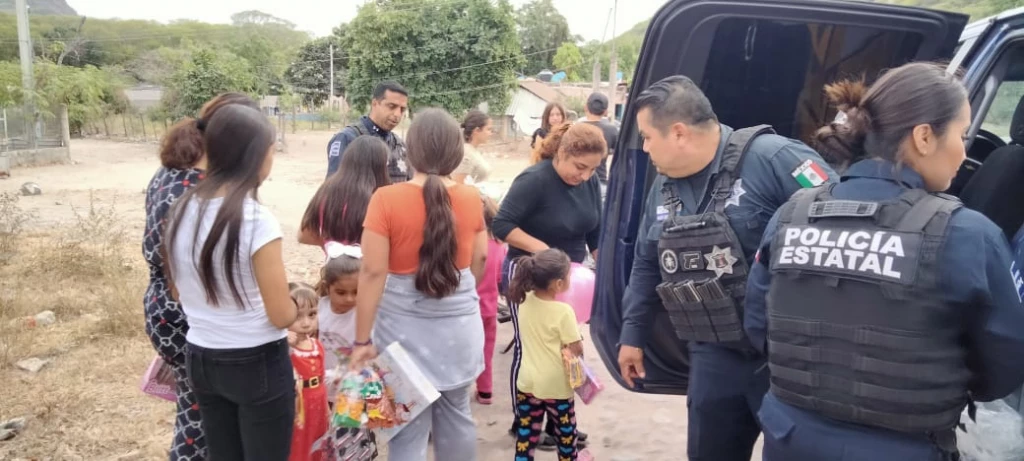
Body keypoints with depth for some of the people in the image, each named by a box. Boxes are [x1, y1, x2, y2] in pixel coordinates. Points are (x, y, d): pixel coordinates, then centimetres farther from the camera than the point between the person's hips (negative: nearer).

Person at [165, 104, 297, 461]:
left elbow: (178, 293, 12)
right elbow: (282, 316, -18)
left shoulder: (182, 210, -1)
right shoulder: (256, 219, -22)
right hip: (257, 363, -6)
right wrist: (296, 302, 2)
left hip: (200, 358, 7)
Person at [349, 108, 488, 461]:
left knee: (408, 425, 8)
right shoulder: (472, 198, -3)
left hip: (406, 327, -3)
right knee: (456, 414, 20)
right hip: (459, 324, 3)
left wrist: (362, 339, -8)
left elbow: (373, 272, -15)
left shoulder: (386, 199, -14)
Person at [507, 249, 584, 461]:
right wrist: (577, 339, 4)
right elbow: (576, 351, -15)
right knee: (566, 433, 19)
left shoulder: (525, 301, -6)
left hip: (527, 382, 4)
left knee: (526, 433, 12)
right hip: (556, 386, -4)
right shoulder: (564, 311, -22)